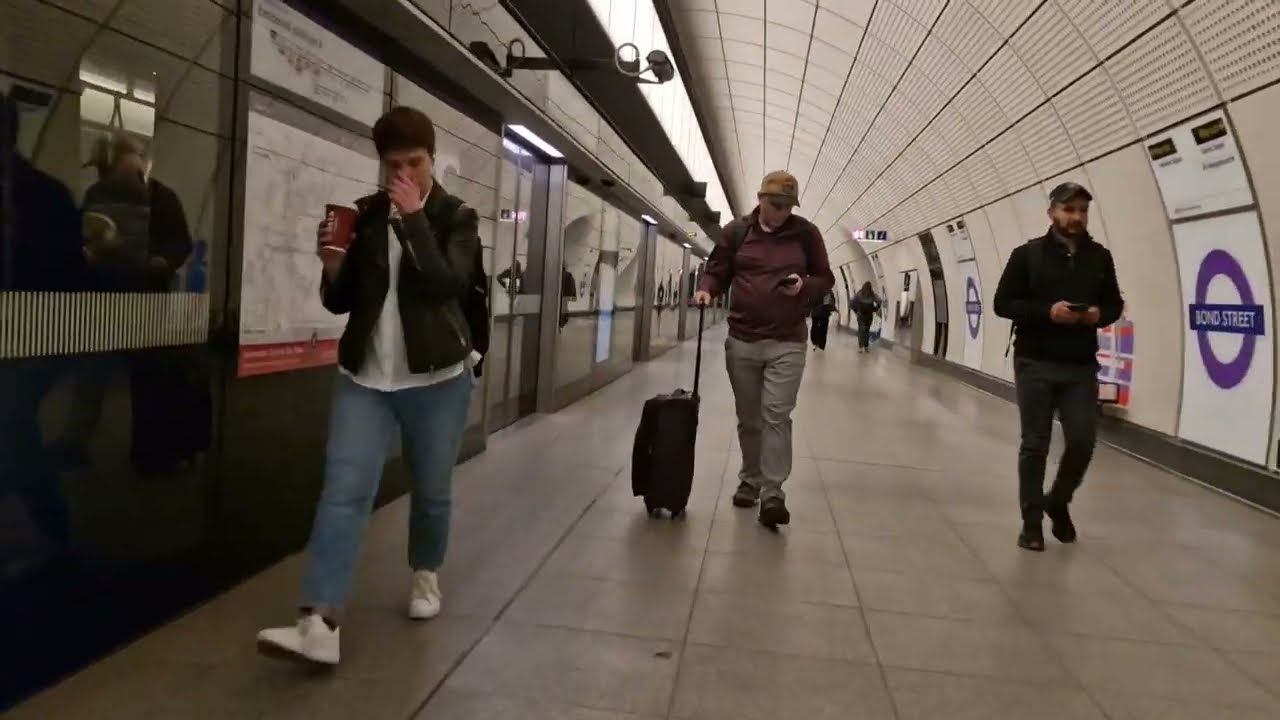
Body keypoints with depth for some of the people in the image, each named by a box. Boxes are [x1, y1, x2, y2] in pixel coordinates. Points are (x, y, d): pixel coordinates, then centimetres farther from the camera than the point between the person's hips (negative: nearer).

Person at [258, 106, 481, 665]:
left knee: (432, 490, 12)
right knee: (344, 491, -9)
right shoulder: (365, 215, 5)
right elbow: (340, 302, 8)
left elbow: (449, 286, -19)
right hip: (364, 376, 1)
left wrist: (414, 219, -18)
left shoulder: (457, 218, -1)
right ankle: (320, 624, -11)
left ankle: (426, 575, 37)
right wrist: (333, 268, -13)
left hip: (436, 378, -1)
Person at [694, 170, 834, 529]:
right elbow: (717, 271, 11)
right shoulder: (736, 231, 4)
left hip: (787, 343, -2)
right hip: (741, 341, 2)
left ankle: (773, 493, -7)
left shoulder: (806, 233, 2)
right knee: (748, 419, 11)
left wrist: (805, 286, -13)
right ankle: (750, 481, 26)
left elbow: (826, 279, 9)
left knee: (776, 415, -10)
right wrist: (707, 290, -11)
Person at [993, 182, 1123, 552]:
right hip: (1035, 365, -3)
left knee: (1083, 441, 0)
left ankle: (1058, 501, 28)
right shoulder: (1028, 254, -2)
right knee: (1035, 445, 3)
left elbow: (1115, 304, 15)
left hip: (1082, 367, 3)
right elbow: (1003, 303, -4)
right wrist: (1047, 311, -19)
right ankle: (1032, 521, 15)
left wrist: (1099, 315, -8)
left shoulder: (1100, 257, 8)